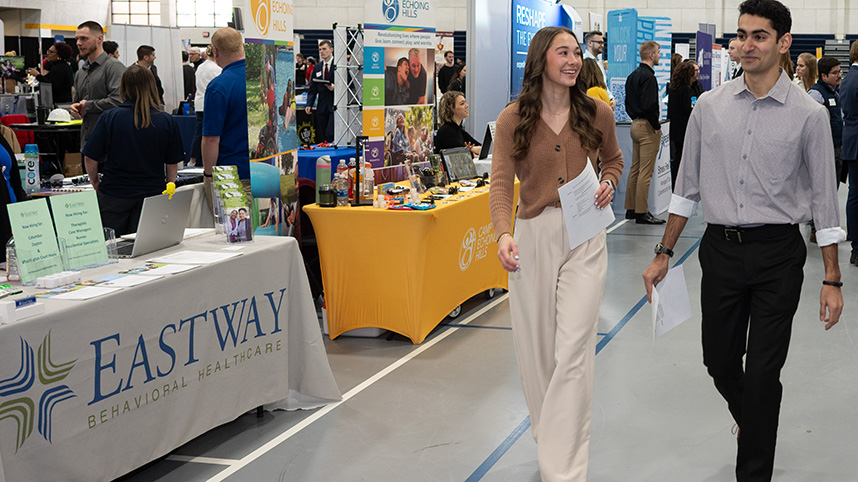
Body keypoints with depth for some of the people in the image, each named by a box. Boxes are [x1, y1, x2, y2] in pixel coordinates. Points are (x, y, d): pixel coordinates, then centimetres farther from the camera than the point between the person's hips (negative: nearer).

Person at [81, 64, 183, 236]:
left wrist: (96, 183, 14)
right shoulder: (166, 121, -3)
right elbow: (172, 164, 4)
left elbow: (90, 159, -4)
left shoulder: (109, 118, -6)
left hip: (114, 195, -1)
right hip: (153, 194, 1)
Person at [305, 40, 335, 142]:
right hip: (322, 107, 5)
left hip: (335, 106, -5)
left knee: (330, 135, -16)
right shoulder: (317, 67, 15)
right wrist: (309, 104, 2)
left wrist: (335, 87, -17)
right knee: (322, 137, 4)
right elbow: (313, 89, 14)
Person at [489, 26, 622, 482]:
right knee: (535, 349, 10)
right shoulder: (513, 119, -1)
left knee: (573, 351, -8)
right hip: (533, 236, 0)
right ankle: (546, 432, 34)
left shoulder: (597, 113, 3)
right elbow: (501, 182, -7)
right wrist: (504, 233, -23)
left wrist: (608, 182, -1)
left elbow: (613, 158, 22)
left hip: (584, 238, 0)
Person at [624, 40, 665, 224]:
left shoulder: (632, 76, 14)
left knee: (635, 169, 14)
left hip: (635, 124, 10)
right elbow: (649, 105, -23)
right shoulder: (647, 76, -16)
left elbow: (628, 103, 18)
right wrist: (656, 126, -14)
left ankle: (631, 209, 18)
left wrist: (635, 119, 18)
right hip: (647, 126, -10)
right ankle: (641, 212, -6)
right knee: (645, 171, -7)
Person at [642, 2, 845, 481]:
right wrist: (664, 253, 9)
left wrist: (832, 279, -3)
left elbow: (825, 198, -2)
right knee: (719, 361, 13)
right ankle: (753, 421, 46)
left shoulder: (809, 114, -5)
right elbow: (688, 187, 10)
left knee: (763, 374, -2)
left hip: (778, 254, -3)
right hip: (722, 249, 3)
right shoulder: (710, 107, 3)